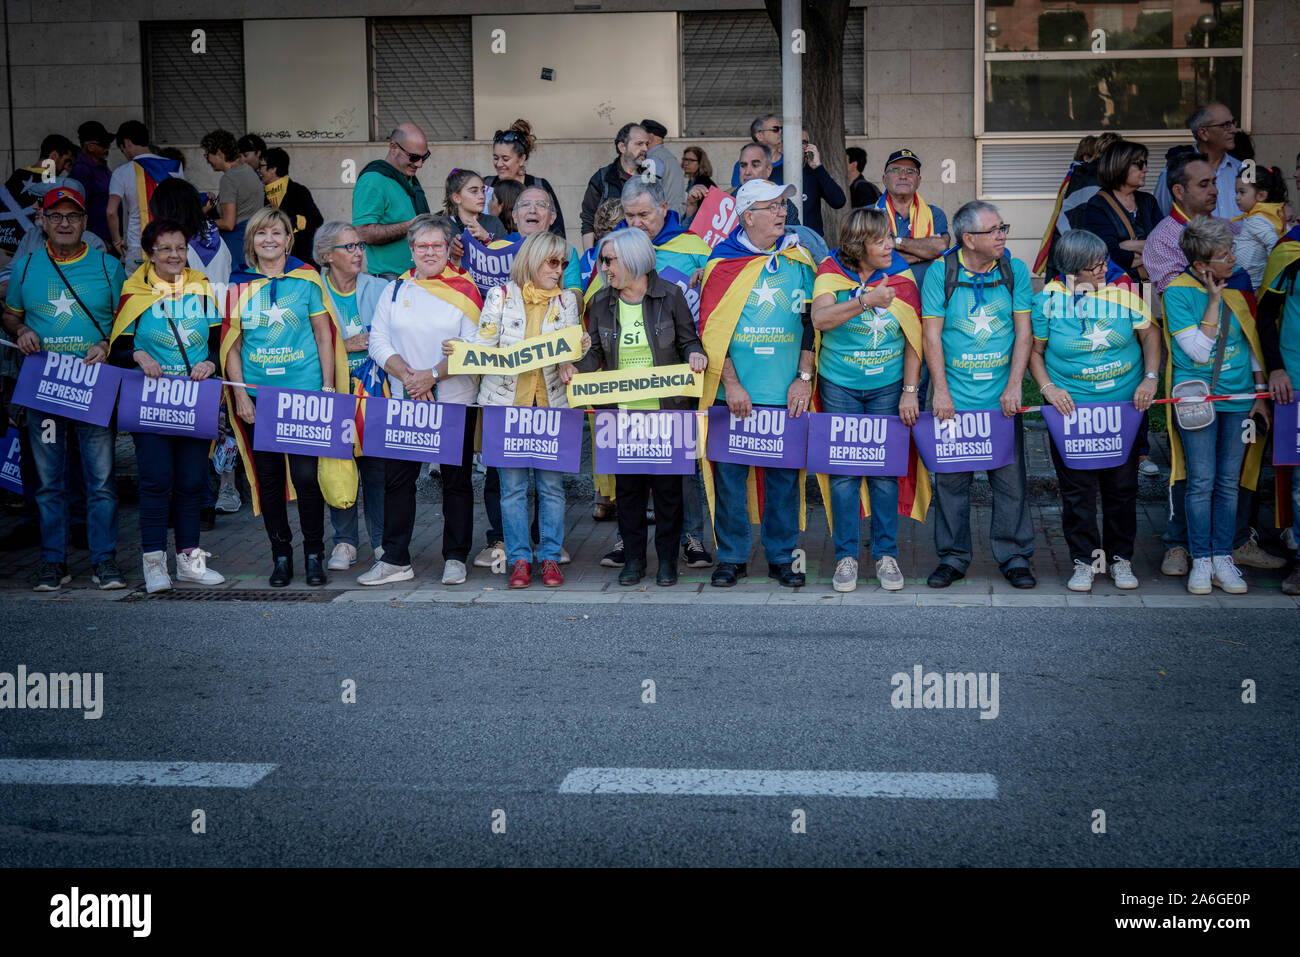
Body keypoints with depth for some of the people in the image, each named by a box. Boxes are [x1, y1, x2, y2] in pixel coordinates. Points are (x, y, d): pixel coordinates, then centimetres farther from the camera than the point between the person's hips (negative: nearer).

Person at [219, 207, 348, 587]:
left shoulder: (306, 279, 3)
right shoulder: (239, 285, 7)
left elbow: (324, 336, 5)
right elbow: (231, 345, 9)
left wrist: (328, 390, -1)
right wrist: (239, 395, -1)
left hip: (304, 391, -2)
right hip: (257, 396, 2)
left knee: (306, 474, -5)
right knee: (268, 478, 6)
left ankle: (314, 555, 8)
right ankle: (281, 555, 17)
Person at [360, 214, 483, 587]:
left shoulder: (465, 290, -1)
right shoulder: (395, 290, 9)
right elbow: (379, 342, 3)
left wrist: (433, 375, -17)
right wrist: (408, 375, -13)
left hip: (455, 401, -3)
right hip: (404, 402, 3)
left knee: (456, 479, 4)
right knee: (397, 477, 3)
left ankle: (455, 557, 14)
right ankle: (395, 560, 11)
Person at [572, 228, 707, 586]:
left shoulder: (669, 295, -4)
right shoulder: (601, 302, 4)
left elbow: (689, 341, 2)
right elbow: (595, 352, 9)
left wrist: (695, 355, -19)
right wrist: (575, 367, -10)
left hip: (666, 409, -3)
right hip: (621, 412, 3)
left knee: (667, 485, 4)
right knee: (627, 485, 7)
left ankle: (667, 559, 16)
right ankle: (633, 557, 19)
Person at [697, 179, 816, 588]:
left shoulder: (798, 259, 8)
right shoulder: (724, 260, 2)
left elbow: (811, 323, 9)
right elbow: (711, 327, -1)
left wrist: (804, 378, -1)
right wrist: (731, 384, -9)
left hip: (787, 393, 1)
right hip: (734, 393, -1)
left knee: (784, 474, 5)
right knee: (730, 473, 2)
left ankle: (782, 556, 16)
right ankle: (732, 557, 14)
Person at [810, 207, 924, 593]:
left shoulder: (900, 277, -1)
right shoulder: (832, 273, -6)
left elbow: (913, 339, 2)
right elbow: (820, 319, -22)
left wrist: (910, 391, -2)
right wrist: (866, 301, -30)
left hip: (888, 387, 1)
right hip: (840, 387, -1)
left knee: (886, 471, 3)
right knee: (844, 471, 1)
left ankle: (886, 554, 15)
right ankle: (846, 557, 11)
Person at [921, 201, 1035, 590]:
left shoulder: (1016, 271, 3)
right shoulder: (940, 273, -3)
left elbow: (1023, 331, 2)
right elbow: (932, 334, -3)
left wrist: (1013, 386, -7)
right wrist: (941, 391, -9)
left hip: (1002, 399, 1)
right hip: (955, 400, -1)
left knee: (1010, 480, 3)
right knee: (951, 480, 5)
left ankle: (1014, 557, 15)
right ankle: (953, 557, 17)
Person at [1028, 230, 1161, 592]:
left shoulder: (1122, 292, -4)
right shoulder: (1048, 300, -8)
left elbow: (1149, 334, 7)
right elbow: (1034, 351, 3)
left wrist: (1150, 377, -3)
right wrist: (1048, 388, -11)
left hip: (1124, 407, 2)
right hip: (1070, 409, -2)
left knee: (1122, 486, 8)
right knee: (1077, 488, 2)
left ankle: (1120, 558, 24)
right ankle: (1084, 560, 16)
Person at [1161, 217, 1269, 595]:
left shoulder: (1239, 284, 4)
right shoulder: (1178, 292, -10)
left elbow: (1252, 340, 13)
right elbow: (1199, 351, -16)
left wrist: (1260, 392, 10)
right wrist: (1214, 299, -17)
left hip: (1238, 396, 4)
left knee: (1228, 481, 6)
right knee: (1201, 482, -2)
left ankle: (1223, 557, 13)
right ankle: (1201, 560, 8)